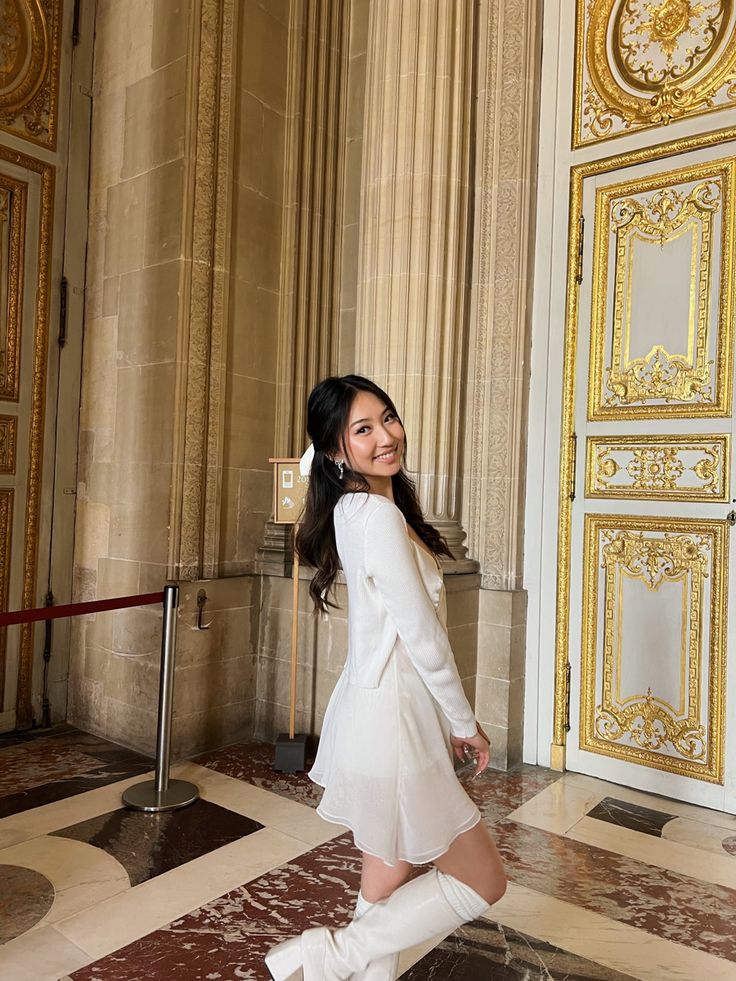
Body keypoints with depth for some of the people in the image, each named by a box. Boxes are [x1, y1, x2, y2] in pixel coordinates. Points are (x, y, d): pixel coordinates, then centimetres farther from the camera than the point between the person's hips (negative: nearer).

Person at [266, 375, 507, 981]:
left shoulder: (353, 508, 3)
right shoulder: (379, 515, -22)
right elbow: (423, 636, -19)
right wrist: (466, 722, -6)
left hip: (374, 715, 9)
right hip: (393, 725, -9)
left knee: (387, 884, 21)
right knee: (484, 881, 8)